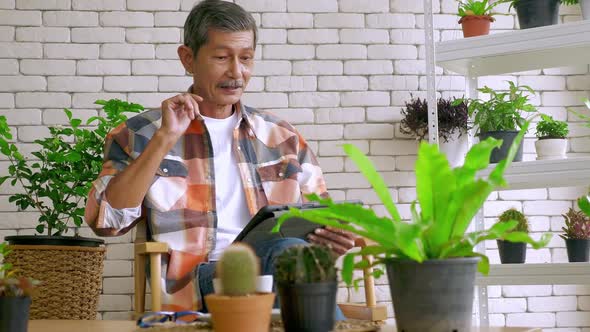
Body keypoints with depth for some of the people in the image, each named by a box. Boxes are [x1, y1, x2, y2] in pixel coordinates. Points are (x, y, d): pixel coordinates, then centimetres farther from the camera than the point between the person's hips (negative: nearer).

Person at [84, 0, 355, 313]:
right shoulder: (142, 134, 11)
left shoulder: (284, 138, 20)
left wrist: (334, 237, -5)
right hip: (194, 285, -3)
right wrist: (164, 140, -9)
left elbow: (321, 222, 21)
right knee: (288, 251, -33)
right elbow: (104, 221, -3)